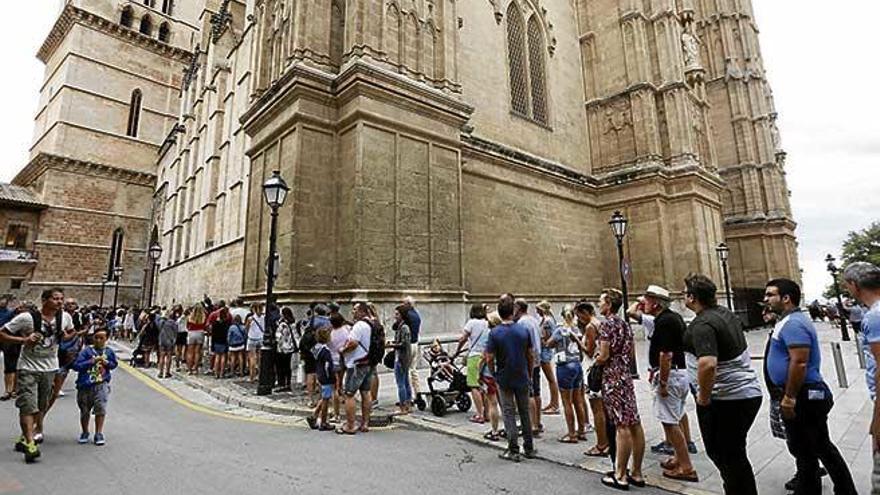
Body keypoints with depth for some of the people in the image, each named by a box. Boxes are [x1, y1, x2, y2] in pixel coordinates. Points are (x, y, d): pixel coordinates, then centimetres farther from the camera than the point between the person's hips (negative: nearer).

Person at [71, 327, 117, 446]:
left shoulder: (109, 351, 1)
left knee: (101, 408, -9)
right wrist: (91, 361, -20)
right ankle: (85, 433, 37)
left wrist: (107, 362, -5)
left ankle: (99, 434, 6)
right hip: (85, 385, 0)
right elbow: (76, 365, -12)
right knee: (84, 410, 16)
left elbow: (114, 364, 14)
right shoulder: (87, 351, -7)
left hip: (101, 384, 0)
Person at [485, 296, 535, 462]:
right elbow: (531, 356, 0)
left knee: (509, 413, 7)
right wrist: (530, 375, 12)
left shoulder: (494, 333, -14)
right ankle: (529, 448, 23)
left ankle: (513, 450, 10)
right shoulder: (524, 330, -6)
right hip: (522, 378, 3)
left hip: (504, 379, -2)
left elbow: (490, 358, -12)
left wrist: (494, 374, 6)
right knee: (525, 412, 15)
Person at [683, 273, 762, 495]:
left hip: (725, 399, -9)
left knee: (727, 457, 6)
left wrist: (703, 397, -22)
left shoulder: (702, 324, -23)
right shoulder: (726, 313, 7)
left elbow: (707, 364, -35)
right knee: (735, 454, 22)